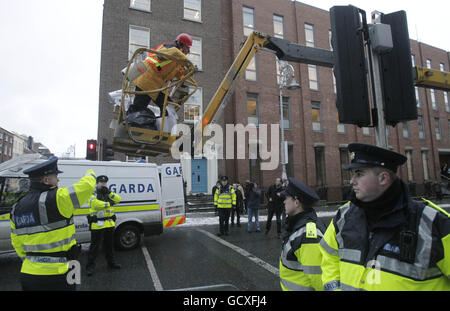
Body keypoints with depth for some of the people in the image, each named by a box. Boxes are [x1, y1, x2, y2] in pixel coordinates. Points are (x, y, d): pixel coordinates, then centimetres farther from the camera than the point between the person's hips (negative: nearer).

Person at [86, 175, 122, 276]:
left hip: (109, 223, 6)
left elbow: (118, 199, -3)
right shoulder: (93, 193, -6)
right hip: (97, 224, -6)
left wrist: (109, 192, -14)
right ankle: (90, 266, 14)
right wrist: (109, 203, -16)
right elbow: (96, 204, -23)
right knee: (94, 246, 1)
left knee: (109, 245, 18)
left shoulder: (109, 193, 12)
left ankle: (111, 262, 31)